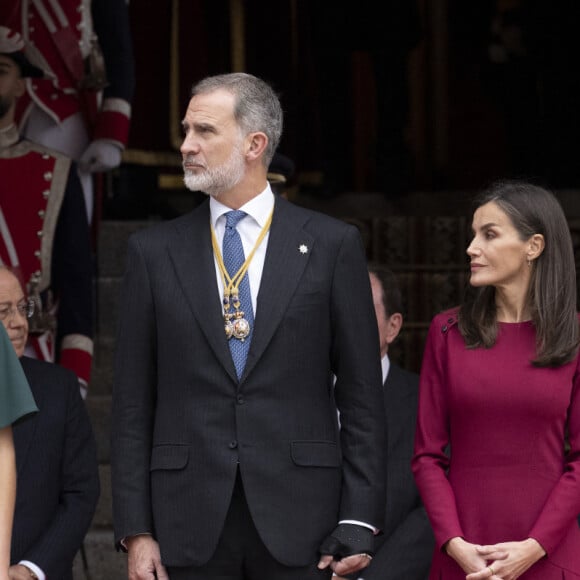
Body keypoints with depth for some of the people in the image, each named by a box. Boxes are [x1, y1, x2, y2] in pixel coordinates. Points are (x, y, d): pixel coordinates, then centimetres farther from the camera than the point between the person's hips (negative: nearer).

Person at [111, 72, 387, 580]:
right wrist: (136, 530, 0)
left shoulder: (332, 244, 4)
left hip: (299, 524, -1)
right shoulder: (154, 251, 8)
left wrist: (359, 520, -4)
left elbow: (362, 394, 3)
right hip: (190, 524, 1)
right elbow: (133, 404, 7)